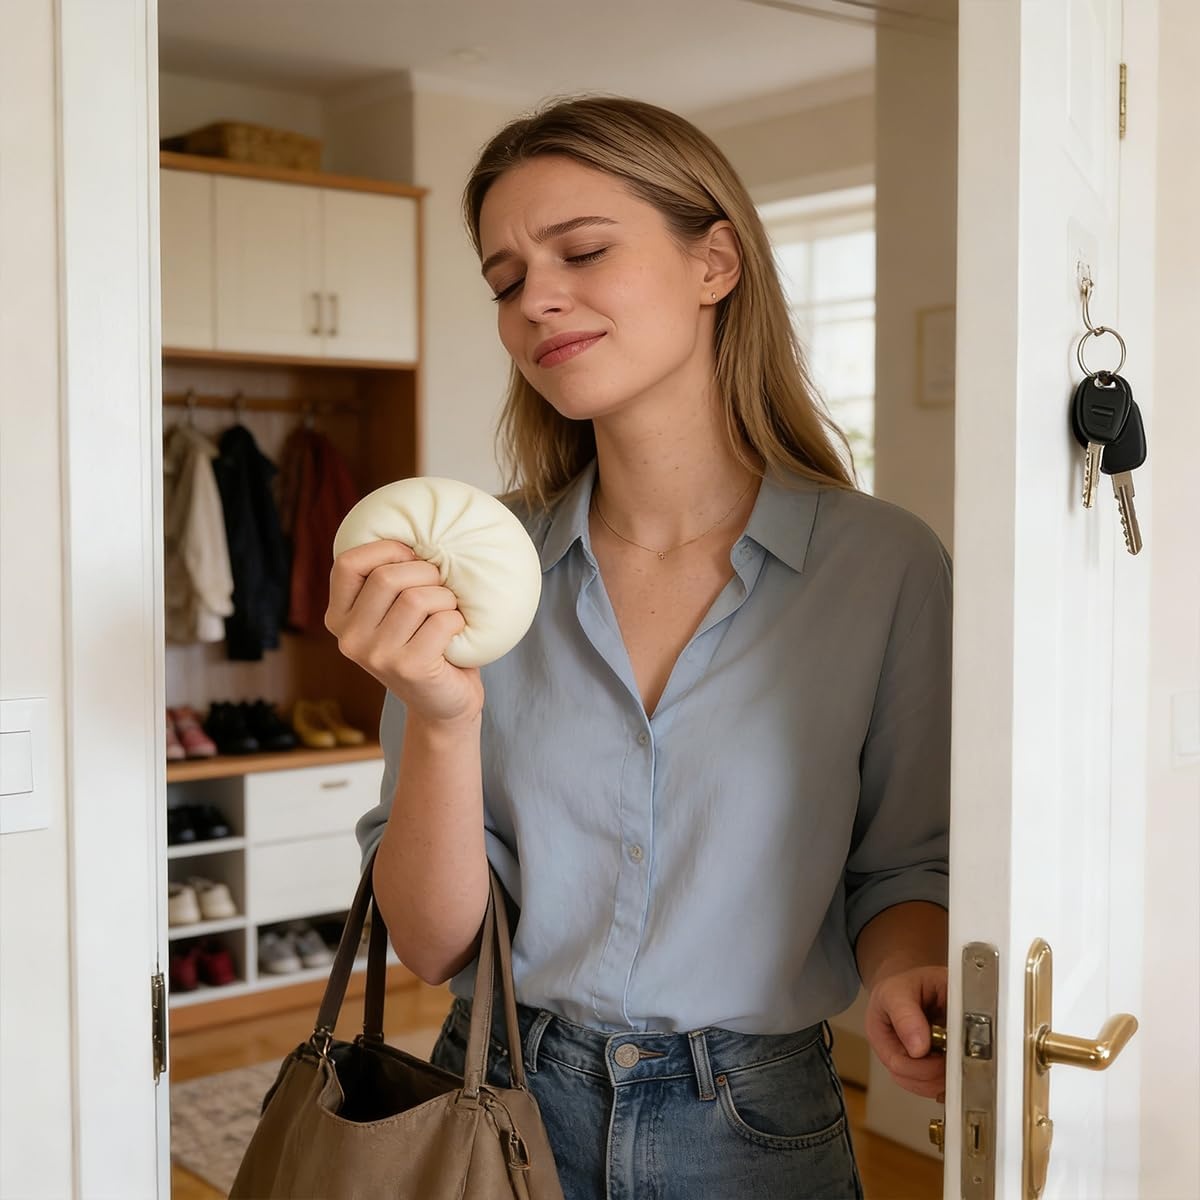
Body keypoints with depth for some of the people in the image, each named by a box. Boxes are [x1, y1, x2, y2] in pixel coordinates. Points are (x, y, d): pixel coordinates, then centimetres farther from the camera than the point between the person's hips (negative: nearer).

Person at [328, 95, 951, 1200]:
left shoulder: (885, 567, -11)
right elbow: (435, 942, -8)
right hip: (494, 1107, 2)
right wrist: (438, 717, -24)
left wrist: (903, 974, -21)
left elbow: (902, 866, 0)